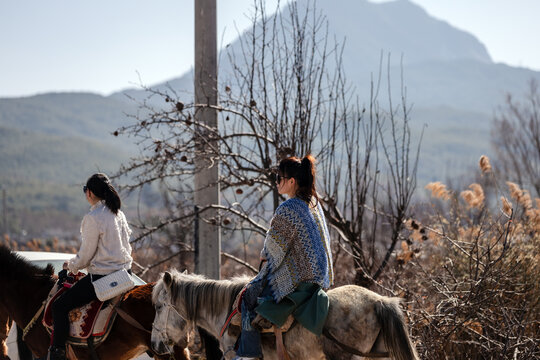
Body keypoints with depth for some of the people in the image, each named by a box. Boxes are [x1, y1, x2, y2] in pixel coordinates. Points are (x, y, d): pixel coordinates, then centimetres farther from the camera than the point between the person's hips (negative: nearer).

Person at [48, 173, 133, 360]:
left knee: (60, 306, -2)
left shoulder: (92, 218, -17)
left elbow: (86, 255, -13)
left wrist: (71, 266, 8)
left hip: (102, 277, -9)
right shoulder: (119, 213, 7)